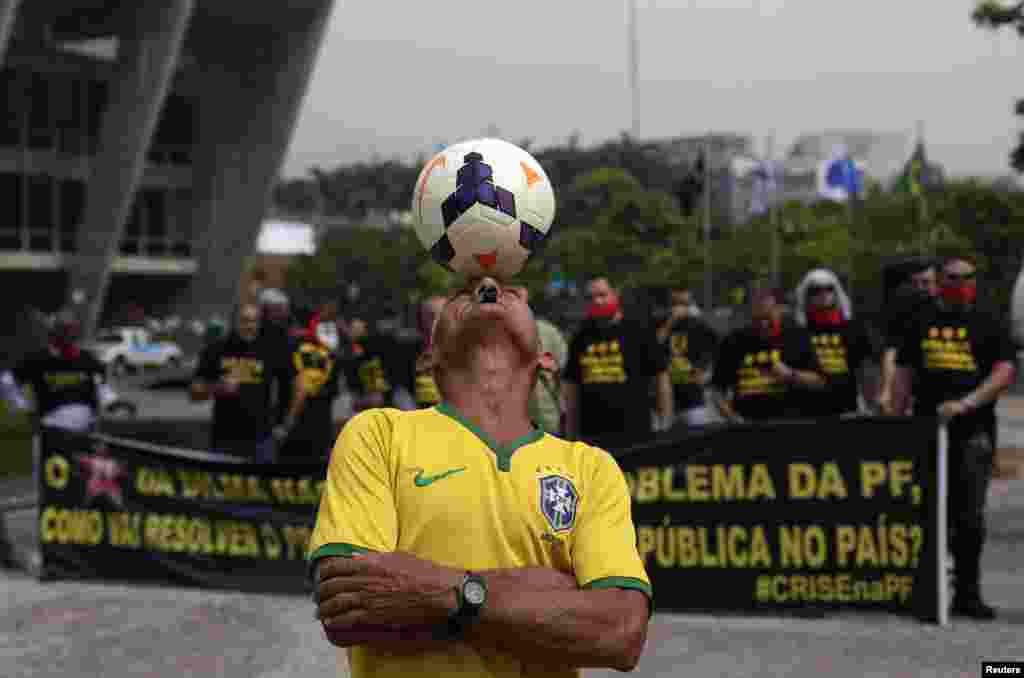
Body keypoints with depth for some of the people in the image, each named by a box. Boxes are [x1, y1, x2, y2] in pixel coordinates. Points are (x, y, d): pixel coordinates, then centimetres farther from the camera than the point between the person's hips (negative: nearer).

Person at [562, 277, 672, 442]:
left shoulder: (639, 333, 2)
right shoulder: (581, 338, 13)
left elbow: (661, 377, 2)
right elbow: (571, 385, 16)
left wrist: (665, 425, -3)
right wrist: (571, 434, 12)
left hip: (634, 434, -3)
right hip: (590, 435, 3)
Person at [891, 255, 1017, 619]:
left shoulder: (987, 325, 7)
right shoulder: (921, 323, 12)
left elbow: (1006, 371, -4)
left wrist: (966, 403, -16)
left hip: (974, 429, -1)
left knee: (970, 516, -1)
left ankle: (967, 593, 7)